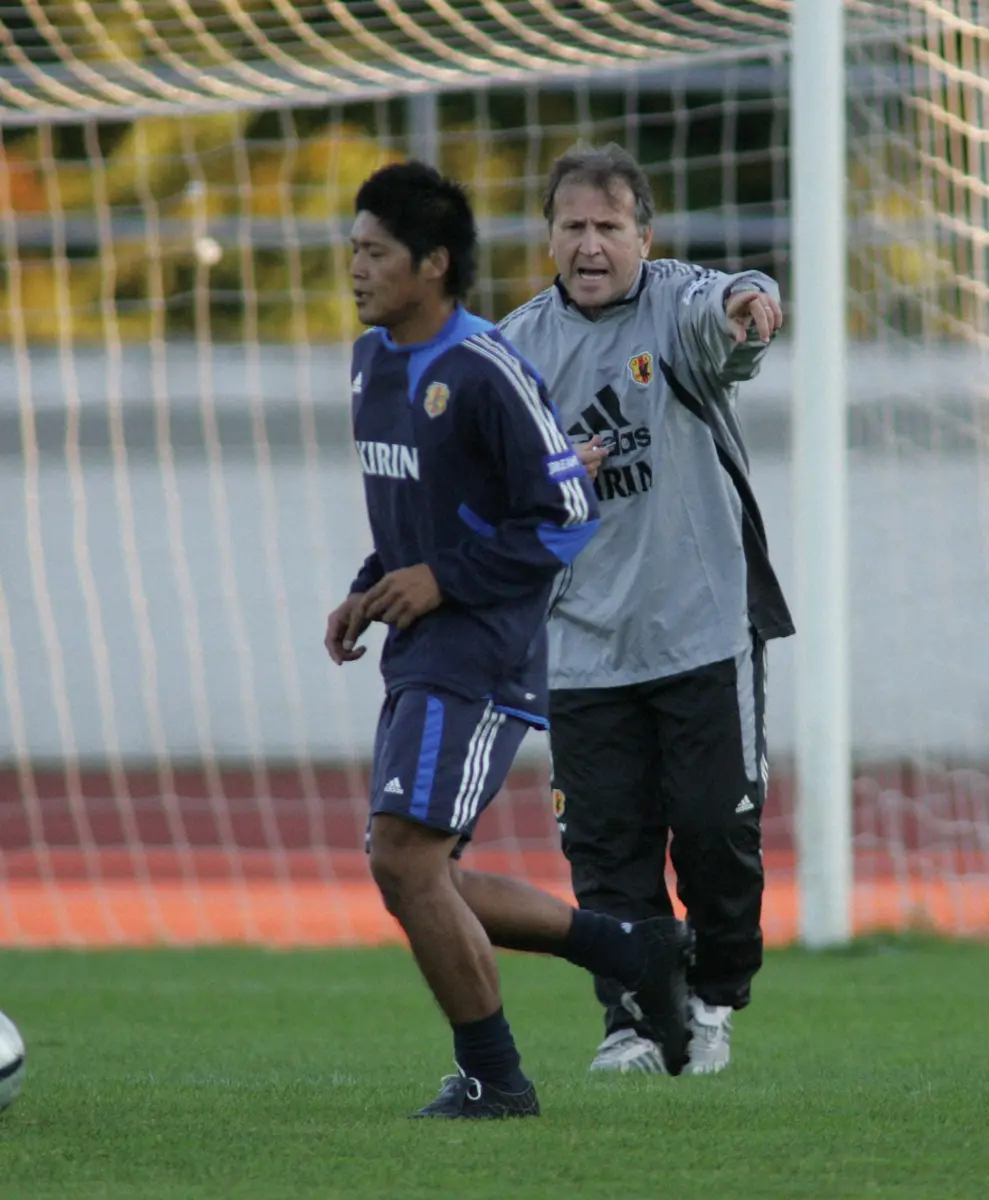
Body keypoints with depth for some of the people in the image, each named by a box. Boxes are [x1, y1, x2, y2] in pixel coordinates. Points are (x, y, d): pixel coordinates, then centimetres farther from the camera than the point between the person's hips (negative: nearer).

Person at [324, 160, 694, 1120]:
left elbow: (568, 517, -14)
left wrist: (444, 578, -16)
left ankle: (491, 1078, -1)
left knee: (405, 857, -15)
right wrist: (368, 591, 10)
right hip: (417, 659, 10)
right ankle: (636, 951, 21)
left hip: (479, 659, -10)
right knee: (410, 876, 9)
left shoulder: (486, 373, -15)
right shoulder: (372, 360, 12)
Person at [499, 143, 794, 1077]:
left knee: (716, 825, -1)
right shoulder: (517, 346, 7)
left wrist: (746, 307, -53)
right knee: (607, 843, 0)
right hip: (583, 643, 3)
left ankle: (714, 998, 19)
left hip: (705, 626, -3)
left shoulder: (676, 302, -3)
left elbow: (717, 311, -29)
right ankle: (634, 1021, 7)